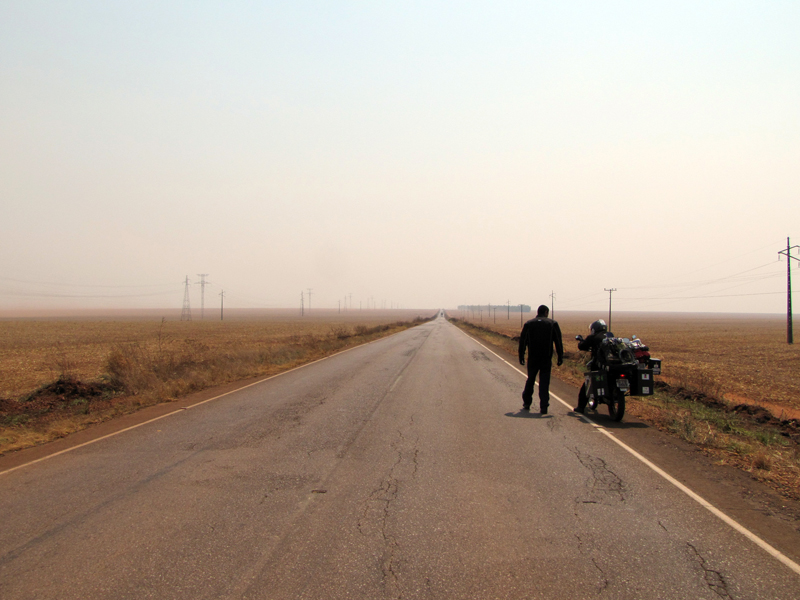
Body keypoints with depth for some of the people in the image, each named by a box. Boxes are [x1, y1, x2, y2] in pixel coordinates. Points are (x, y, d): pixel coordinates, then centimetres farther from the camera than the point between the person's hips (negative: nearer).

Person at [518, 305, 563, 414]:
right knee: (544, 382, 1)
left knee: (530, 381, 16)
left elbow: (522, 341, 4)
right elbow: (558, 342, -1)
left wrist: (521, 357, 9)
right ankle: (543, 407, -5)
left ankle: (526, 404, 22)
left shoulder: (528, 324, 6)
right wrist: (560, 357, 2)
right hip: (546, 359, -1)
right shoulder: (553, 324, 2)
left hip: (532, 359, 1)